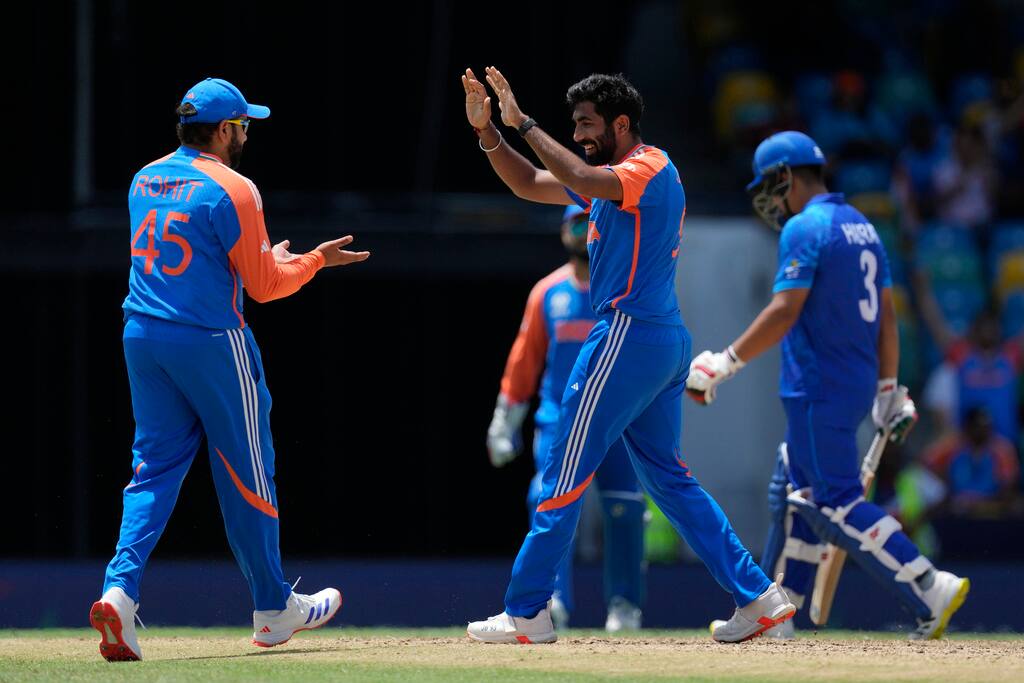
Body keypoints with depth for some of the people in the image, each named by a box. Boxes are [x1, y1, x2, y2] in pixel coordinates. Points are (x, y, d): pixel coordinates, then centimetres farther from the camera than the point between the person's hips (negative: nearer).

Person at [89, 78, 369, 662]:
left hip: (142, 335, 6)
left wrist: (268, 257, 25)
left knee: (156, 465, 8)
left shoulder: (145, 180, 11)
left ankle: (120, 589, -13)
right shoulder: (231, 190, -12)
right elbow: (264, 286, -10)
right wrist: (314, 260, 7)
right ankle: (275, 609, 18)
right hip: (211, 341, -6)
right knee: (247, 470, 7)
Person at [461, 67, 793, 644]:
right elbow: (530, 184, 22)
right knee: (668, 476, 12)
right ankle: (758, 596, 7)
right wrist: (486, 129, 9)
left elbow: (581, 180, -28)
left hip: (630, 335, -10)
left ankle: (527, 613, -3)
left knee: (565, 472, -6)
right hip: (668, 342, 10)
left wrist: (524, 123, -21)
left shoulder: (650, 168, -10)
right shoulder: (615, 179, 20)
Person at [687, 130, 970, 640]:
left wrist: (726, 363, -17)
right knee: (795, 494, 16)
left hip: (818, 388, -10)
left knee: (836, 506, -9)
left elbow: (784, 312, -20)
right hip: (858, 383, 10)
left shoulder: (804, 229, -12)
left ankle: (931, 592, -15)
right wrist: (888, 389, 20)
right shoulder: (863, 228, 16)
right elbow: (885, 316, 17)